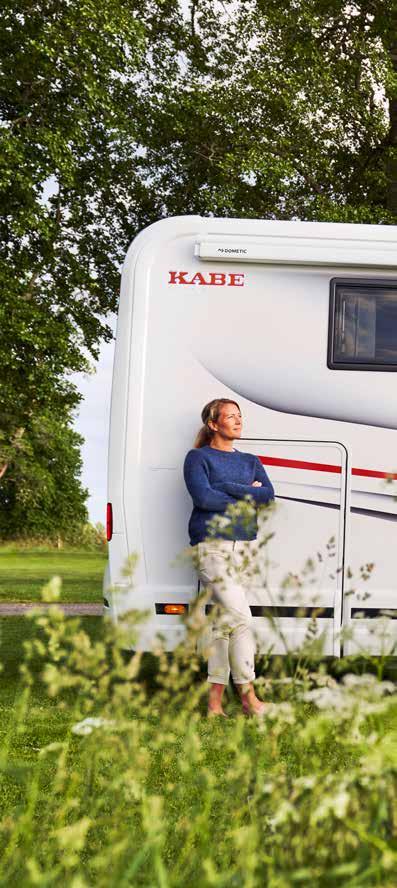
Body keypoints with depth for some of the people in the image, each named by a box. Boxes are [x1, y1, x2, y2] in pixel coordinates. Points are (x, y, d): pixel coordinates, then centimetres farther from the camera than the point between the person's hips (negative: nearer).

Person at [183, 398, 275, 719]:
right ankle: (248, 695, -5)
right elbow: (203, 497, -13)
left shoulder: (250, 461, 18)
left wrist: (226, 488, -7)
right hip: (212, 545, -5)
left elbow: (269, 494, 1)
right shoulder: (198, 458, 3)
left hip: (245, 546, 5)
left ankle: (215, 702, 8)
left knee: (225, 622, 4)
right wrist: (246, 499, -5)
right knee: (241, 617, -14)